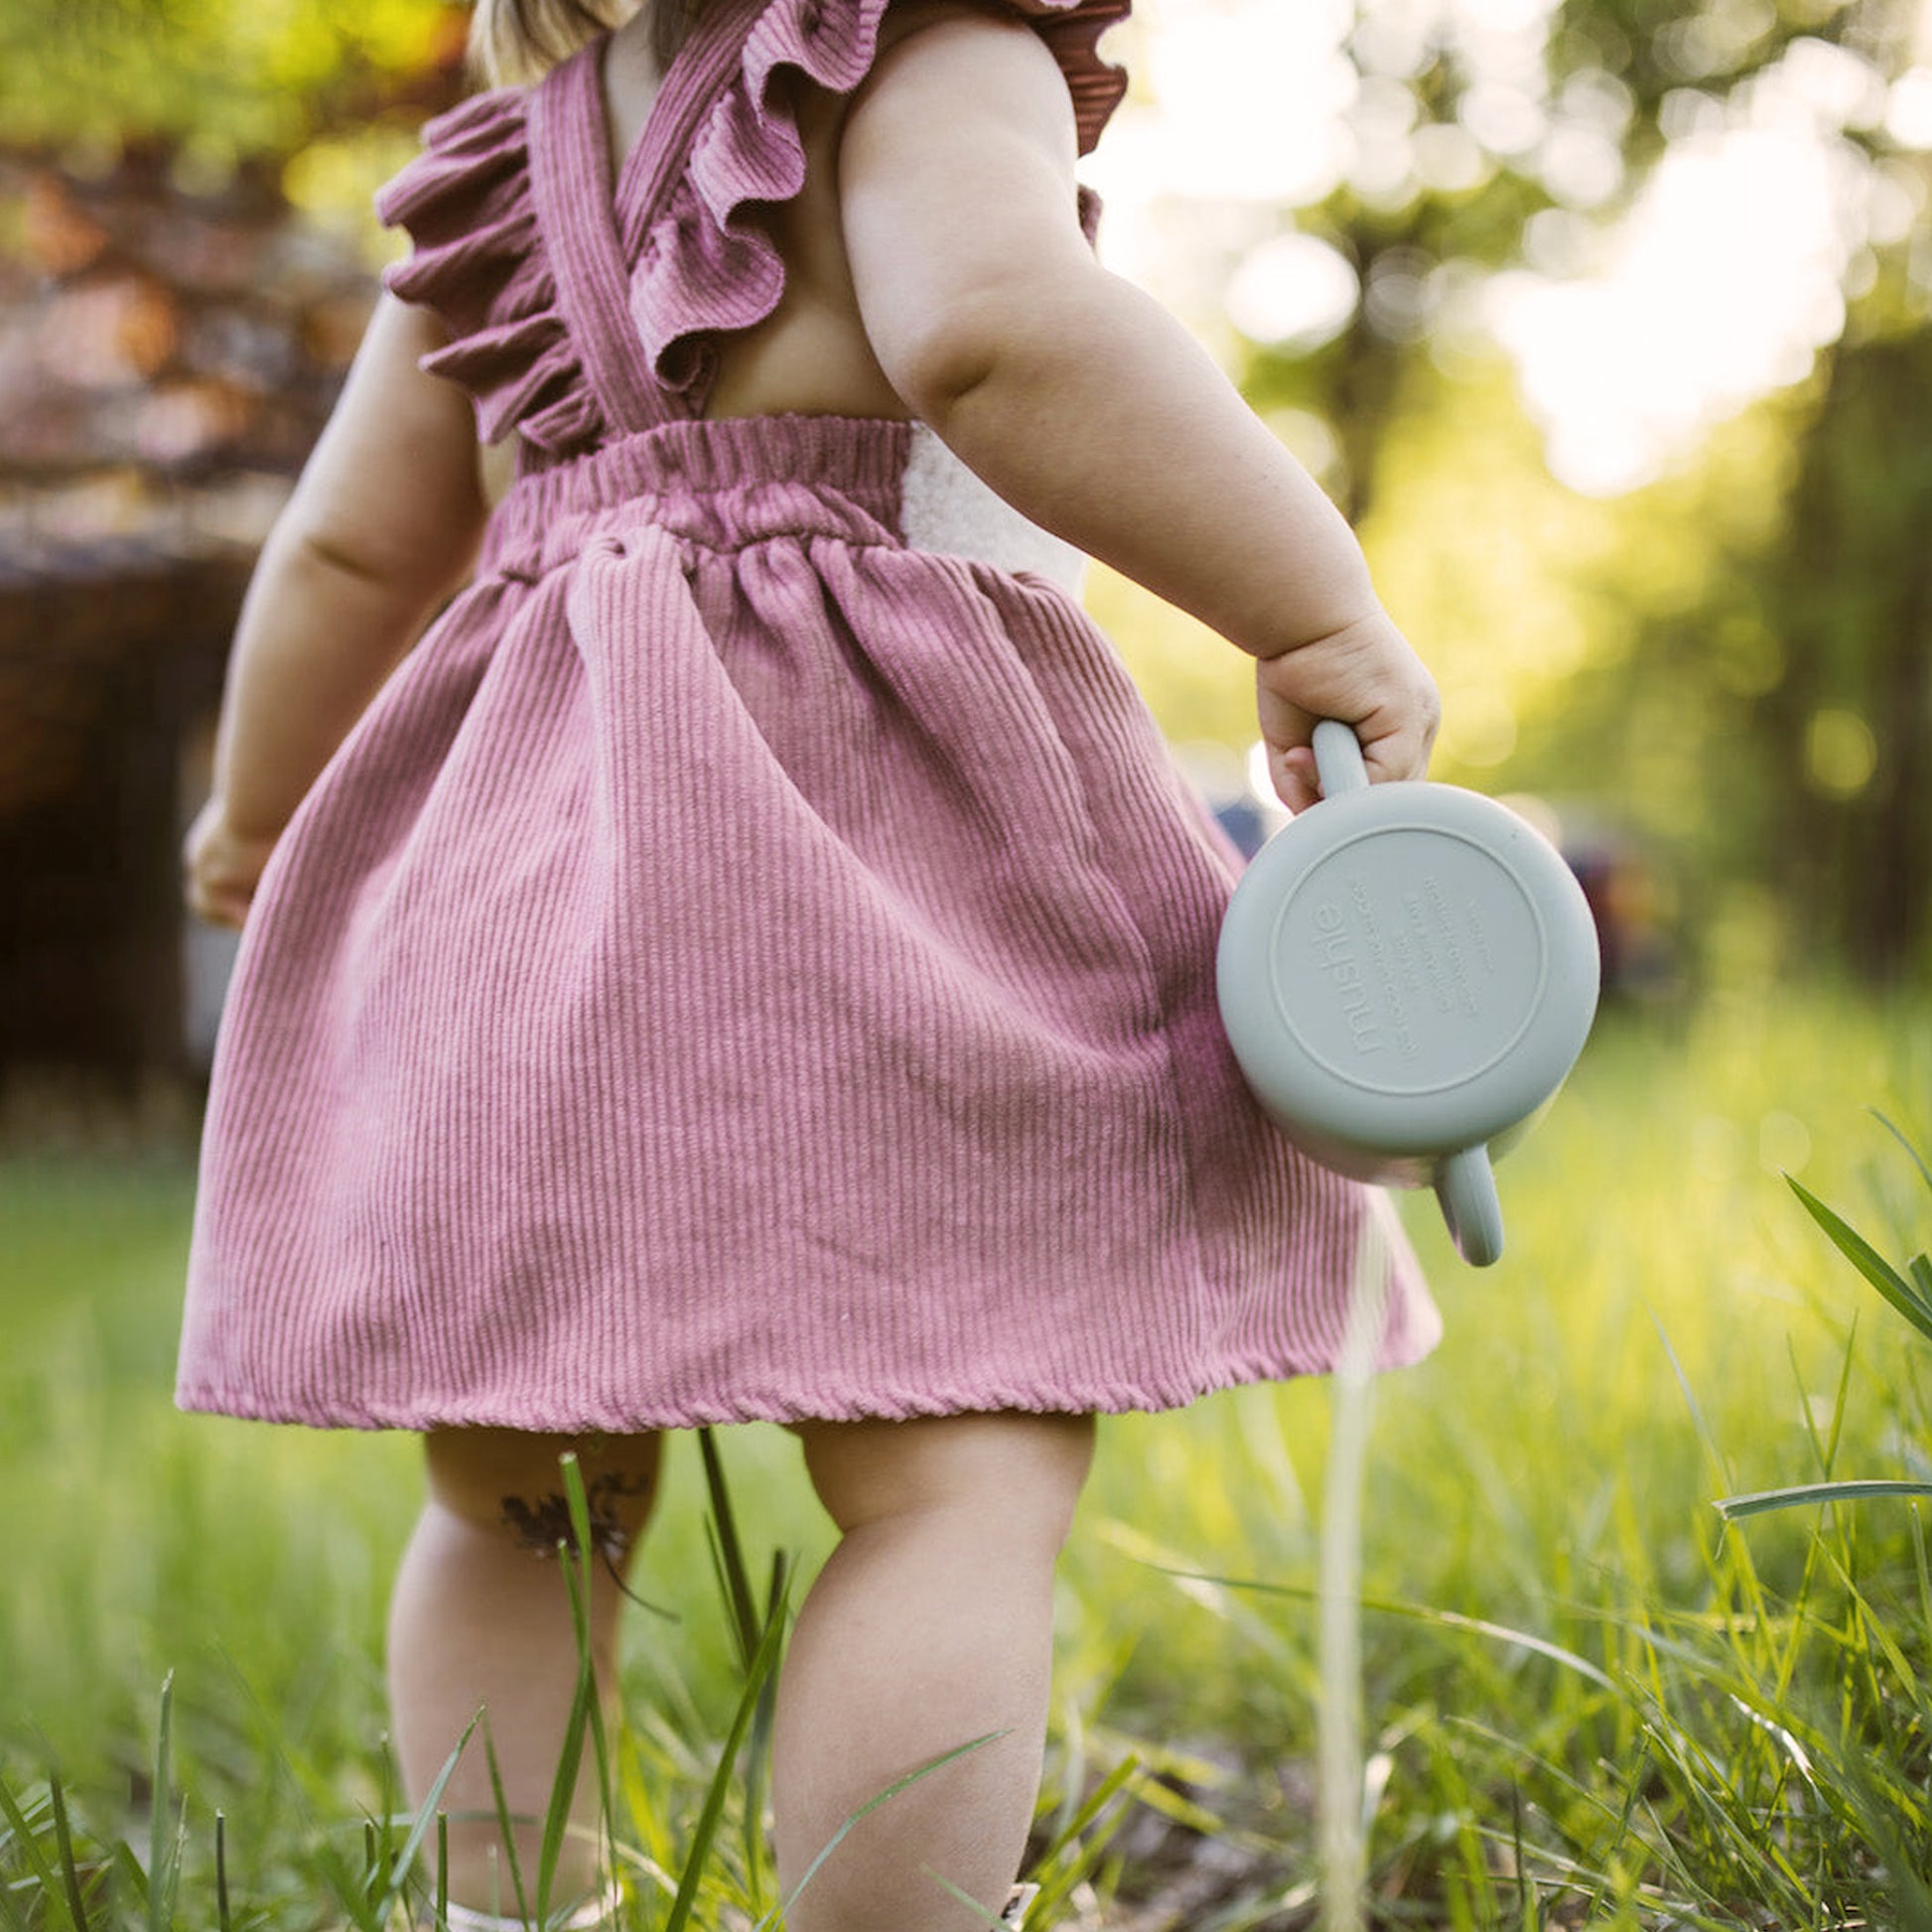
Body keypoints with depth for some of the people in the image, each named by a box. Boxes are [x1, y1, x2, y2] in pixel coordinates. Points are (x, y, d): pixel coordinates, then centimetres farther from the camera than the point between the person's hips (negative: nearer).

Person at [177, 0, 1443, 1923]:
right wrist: (1319, 609, -14)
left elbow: (349, 550, 23)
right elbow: (994, 324, -20)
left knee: (524, 1487, 16)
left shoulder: (513, 177, 22)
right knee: (960, 1473, -7)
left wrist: (256, 807, 39)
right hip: (861, 819, -7)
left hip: (541, 828, 7)